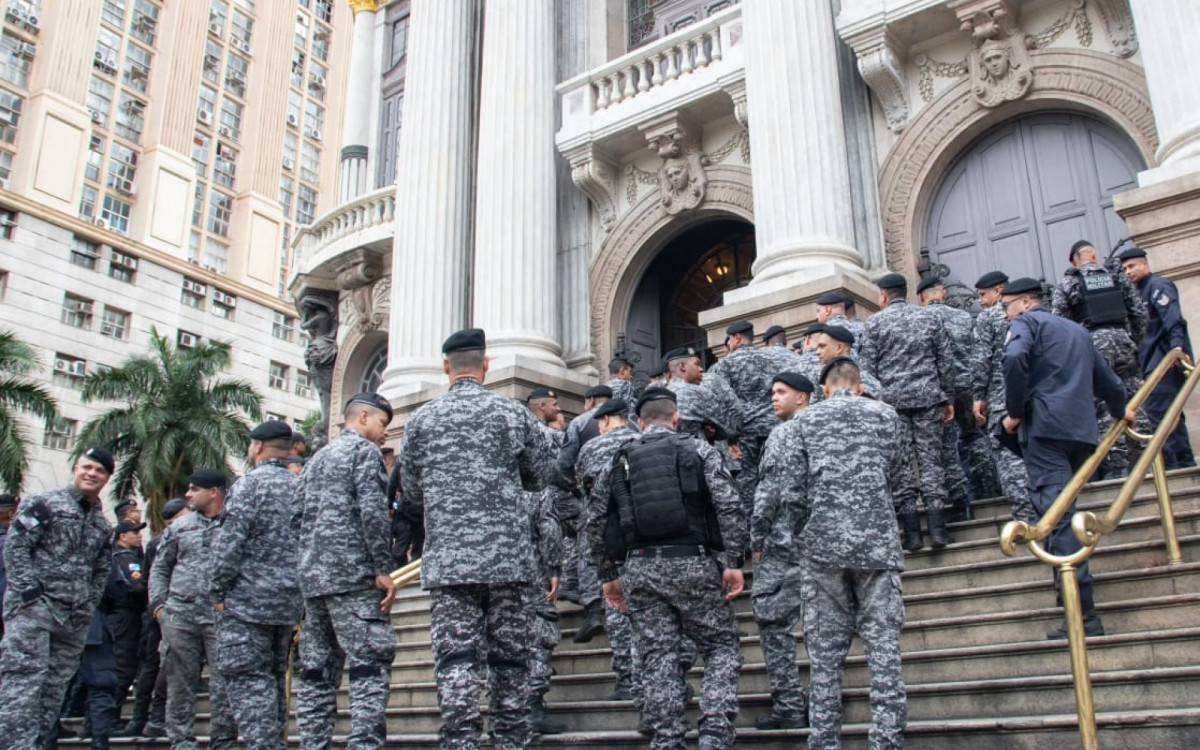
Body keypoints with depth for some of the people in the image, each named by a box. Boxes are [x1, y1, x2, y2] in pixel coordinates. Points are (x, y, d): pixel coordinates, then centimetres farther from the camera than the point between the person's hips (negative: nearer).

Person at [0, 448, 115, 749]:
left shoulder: (102, 526, 19)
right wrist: (29, 589, -15)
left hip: (75, 619, 7)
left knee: (56, 686, 7)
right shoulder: (43, 504, 0)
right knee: (24, 679, -13)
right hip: (34, 609, -6)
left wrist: (89, 605, 10)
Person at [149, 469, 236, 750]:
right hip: (179, 615, 4)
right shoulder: (179, 527, 14)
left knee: (223, 683, -3)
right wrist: (159, 605, 7)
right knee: (180, 682, 7)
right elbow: (159, 568, 18)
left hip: (221, 616, -4)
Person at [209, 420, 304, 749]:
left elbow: (230, 542, -15)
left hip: (248, 599, -7)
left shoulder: (251, 482, -9)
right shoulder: (301, 487, 11)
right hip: (289, 602, 7)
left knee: (248, 679, -5)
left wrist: (217, 591, -7)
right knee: (273, 678, 15)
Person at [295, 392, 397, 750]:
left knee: (315, 672, 7)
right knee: (370, 666, -9)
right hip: (353, 575, -8)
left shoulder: (316, 458, 23)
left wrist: (310, 571, 20)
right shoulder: (364, 450, -1)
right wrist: (383, 569, -13)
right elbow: (372, 511, -13)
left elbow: (300, 516, 20)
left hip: (312, 577, 8)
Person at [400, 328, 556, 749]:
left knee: (456, 663, -2)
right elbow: (542, 477, 10)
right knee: (510, 660, 9)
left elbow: (412, 491, 11)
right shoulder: (513, 414, 2)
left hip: (447, 560, 0)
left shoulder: (421, 420, 4)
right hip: (508, 557, 0)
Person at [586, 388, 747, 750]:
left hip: (641, 569, 2)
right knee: (722, 646, 11)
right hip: (693, 563, -2)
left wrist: (608, 575, 18)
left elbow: (594, 520, 11)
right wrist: (733, 562, -6)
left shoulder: (620, 459, 13)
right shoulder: (699, 449, 5)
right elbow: (729, 505, -7)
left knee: (658, 658, 8)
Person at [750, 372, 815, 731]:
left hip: (785, 541, -8)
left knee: (774, 622, -2)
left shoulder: (783, 433, -8)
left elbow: (769, 489, -15)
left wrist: (756, 539, -7)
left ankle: (789, 706, -2)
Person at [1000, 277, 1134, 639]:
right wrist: (1120, 410, 50)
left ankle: (1084, 615, -18)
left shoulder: (1026, 321, 5)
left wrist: (1015, 413, -9)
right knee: (1063, 512, 17)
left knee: (1057, 516, -12)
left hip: (1044, 427, -7)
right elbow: (1108, 381, 30)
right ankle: (1078, 605, 17)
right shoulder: (1077, 330, 27)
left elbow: (1015, 357, -17)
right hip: (1083, 430, 8)